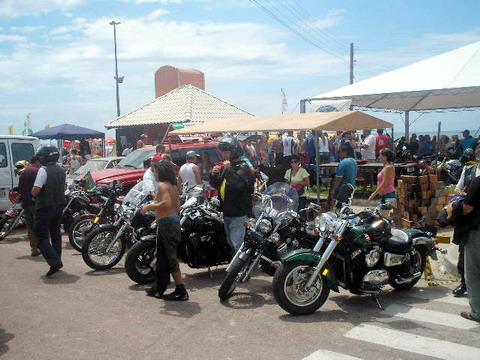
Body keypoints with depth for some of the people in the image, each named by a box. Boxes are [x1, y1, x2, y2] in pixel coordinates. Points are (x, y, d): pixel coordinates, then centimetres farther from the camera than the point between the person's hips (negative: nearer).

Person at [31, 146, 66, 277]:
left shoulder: (43, 170, -18)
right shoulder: (61, 170, 7)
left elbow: (35, 190, -24)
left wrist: (34, 193, -4)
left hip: (45, 208, -7)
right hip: (59, 207, 8)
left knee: (41, 237, -3)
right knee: (55, 234, 18)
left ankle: (54, 262, -15)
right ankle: (57, 260, 23)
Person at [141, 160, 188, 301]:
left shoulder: (162, 185, -13)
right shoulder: (173, 187, 13)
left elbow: (166, 203, -28)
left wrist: (149, 206, -16)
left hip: (166, 224, -10)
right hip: (175, 220, 10)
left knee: (170, 257, -6)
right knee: (161, 257, 18)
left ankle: (181, 290, -4)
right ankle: (159, 288, 28)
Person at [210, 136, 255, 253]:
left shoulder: (242, 168, -15)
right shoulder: (225, 166, 13)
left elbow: (239, 186, -34)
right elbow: (216, 185, 20)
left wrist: (228, 170, -27)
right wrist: (214, 175, 0)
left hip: (238, 213, -9)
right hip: (227, 212, 10)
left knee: (237, 244, -13)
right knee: (231, 242, 21)